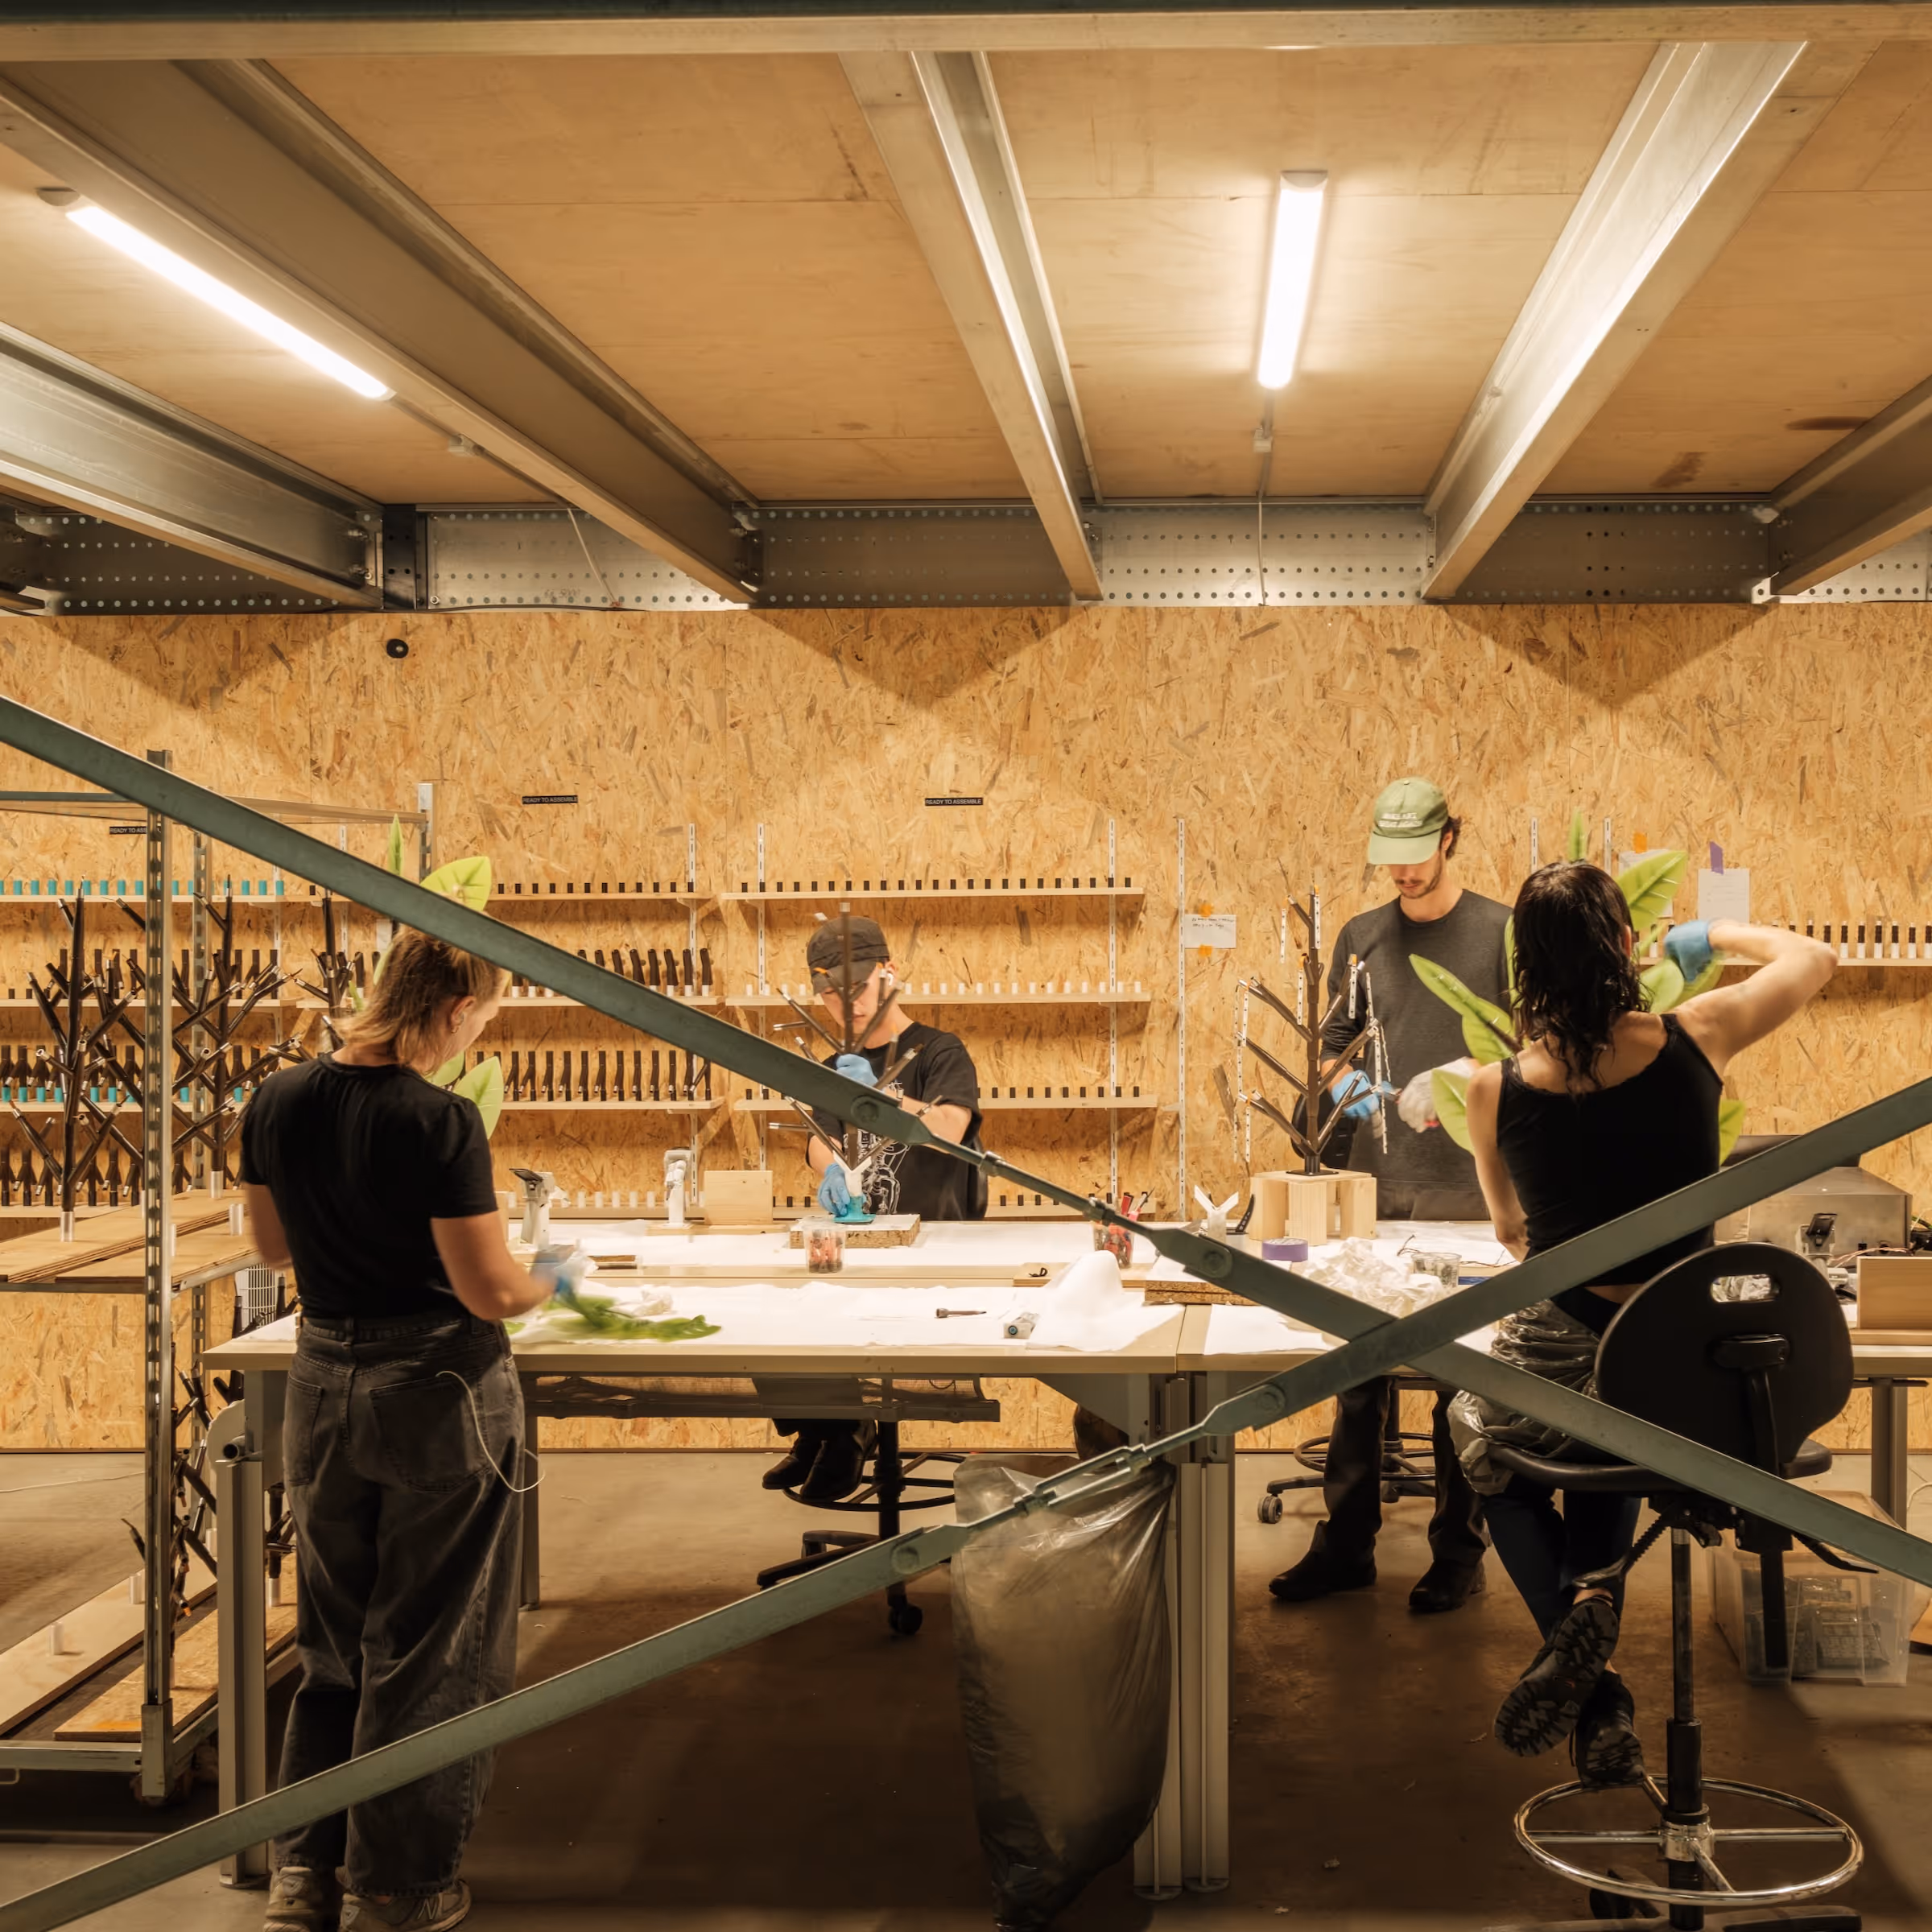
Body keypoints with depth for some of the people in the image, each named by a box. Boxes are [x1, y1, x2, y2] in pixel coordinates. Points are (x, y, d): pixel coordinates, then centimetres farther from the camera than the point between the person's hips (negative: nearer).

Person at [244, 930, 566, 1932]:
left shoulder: (277, 1102, -2)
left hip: (325, 1387, 6)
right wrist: (547, 1279, 1)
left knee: (332, 1637, 19)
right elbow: (490, 1291, -19)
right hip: (438, 1396, -5)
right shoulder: (439, 1122, -21)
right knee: (423, 1644, 9)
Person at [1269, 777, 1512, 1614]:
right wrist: (1342, 1083, -4)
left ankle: (1458, 1553, 13)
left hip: (1466, 1186, -3)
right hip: (1373, 1183, 4)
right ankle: (1345, 1543, 15)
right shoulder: (1362, 936, 11)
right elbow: (1334, 1037, 18)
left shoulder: (1502, 933, 0)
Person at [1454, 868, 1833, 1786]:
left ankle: (1581, 1649, 7)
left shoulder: (1496, 1089, -9)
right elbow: (1812, 957, 12)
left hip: (1560, 1361, -2)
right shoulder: (1696, 1038, -9)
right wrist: (1714, 935, 29)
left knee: (1485, 1441, 32)